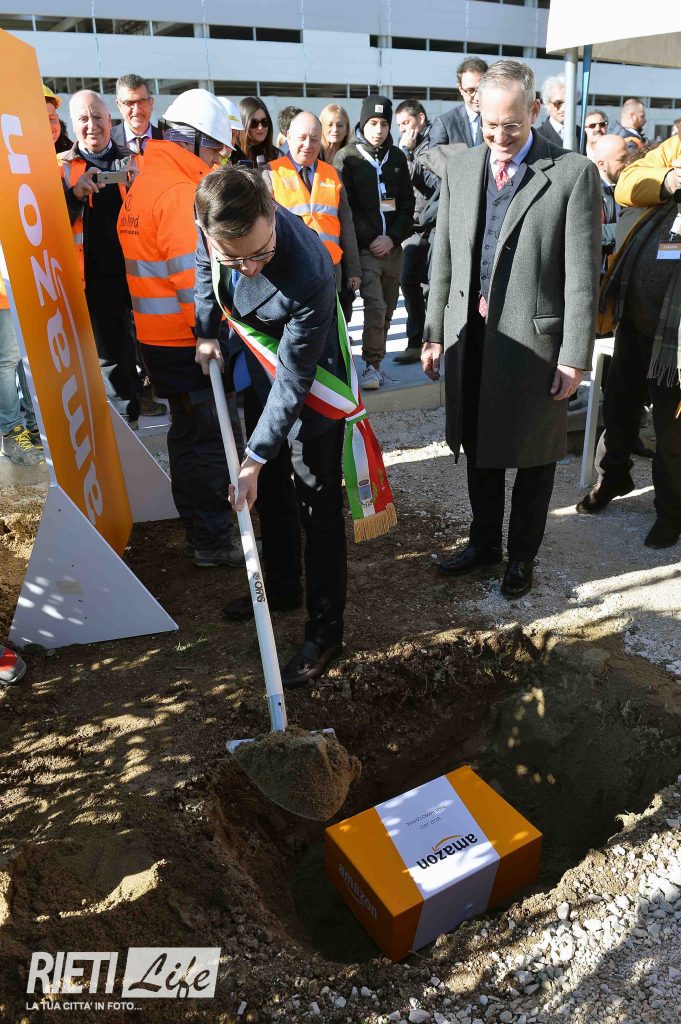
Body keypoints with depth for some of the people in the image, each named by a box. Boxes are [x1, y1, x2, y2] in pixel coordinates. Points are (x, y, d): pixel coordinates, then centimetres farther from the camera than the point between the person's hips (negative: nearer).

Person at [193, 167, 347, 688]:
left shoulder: (309, 276, -38)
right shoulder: (218, 221, -19)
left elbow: (294, 380, -30)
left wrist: (256, 456, -26)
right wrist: (206, 331, 1)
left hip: (308, 389, -7)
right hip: (257, 372, 7)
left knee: (317, 507, 2)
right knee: (270, 492, 20)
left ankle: (326, 630, 18)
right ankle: (282, 587, 42)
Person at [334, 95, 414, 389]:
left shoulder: (397, 157, 13)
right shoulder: (346, 157, 2)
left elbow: (407, 203, 11)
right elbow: (345, 207, -5)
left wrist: (392, 238, -4)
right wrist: (371, 238, -11)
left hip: (392, 245, 4)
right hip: (364, 247, -4)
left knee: (387, 309, 5)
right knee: (375, 306, -16)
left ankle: (375, 363, 15)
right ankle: (372, 365, -8)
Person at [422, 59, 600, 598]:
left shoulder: (573, 173, -7)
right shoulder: (461, 167, 7)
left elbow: (582, 275, -9)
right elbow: (444, 258, 10)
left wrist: (575, 356, -12)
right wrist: (435, 333, 8)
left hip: (534, 341, -4)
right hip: (470, 336, 4)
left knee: (533, 458, 9)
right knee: (479, 449, 17)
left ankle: (523, 555, 29)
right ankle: (484, 542, 36)